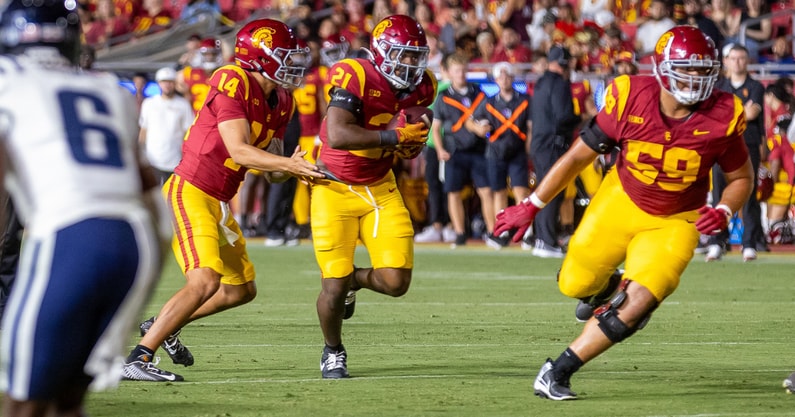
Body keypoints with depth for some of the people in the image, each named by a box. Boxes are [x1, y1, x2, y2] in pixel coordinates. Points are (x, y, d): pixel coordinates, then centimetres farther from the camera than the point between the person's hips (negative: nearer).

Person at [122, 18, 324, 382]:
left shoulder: (279, 103, 10)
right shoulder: (233, 83, -17)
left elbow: (271, 166, 10)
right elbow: (238, 150, -24)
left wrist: (293, 167, -12)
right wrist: (291, 165, -27)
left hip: (218, 202, 10)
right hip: (189, 192, -10)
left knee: (241, 290, 18)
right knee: (205, 281, -23)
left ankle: (161, 326, 33)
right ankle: (138, 359, -20)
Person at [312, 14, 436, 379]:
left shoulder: (420, 88, -2)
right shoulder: (353, 76, -23)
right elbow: (337, 134, -36)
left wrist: (413, 145, -7)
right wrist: (394, 136, -35)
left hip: (380, 188, 5)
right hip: (335, 188, -5)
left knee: (396, 282, -7)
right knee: (334, 286, -6)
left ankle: (352, 281, 28)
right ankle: (333, 351, 24)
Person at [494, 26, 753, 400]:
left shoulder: (720, 118, -20)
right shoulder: (630, 101, -21)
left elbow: (741, 178, -2)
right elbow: (577, 157, -8)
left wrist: (723, 213, -22)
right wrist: (531, 206, -5)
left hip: (674, 224, -1)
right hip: (620, 203, 1)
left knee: (633, 308, -17)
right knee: (574, 285, 11)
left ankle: (556, 373, -4)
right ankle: (610, 288, 49)